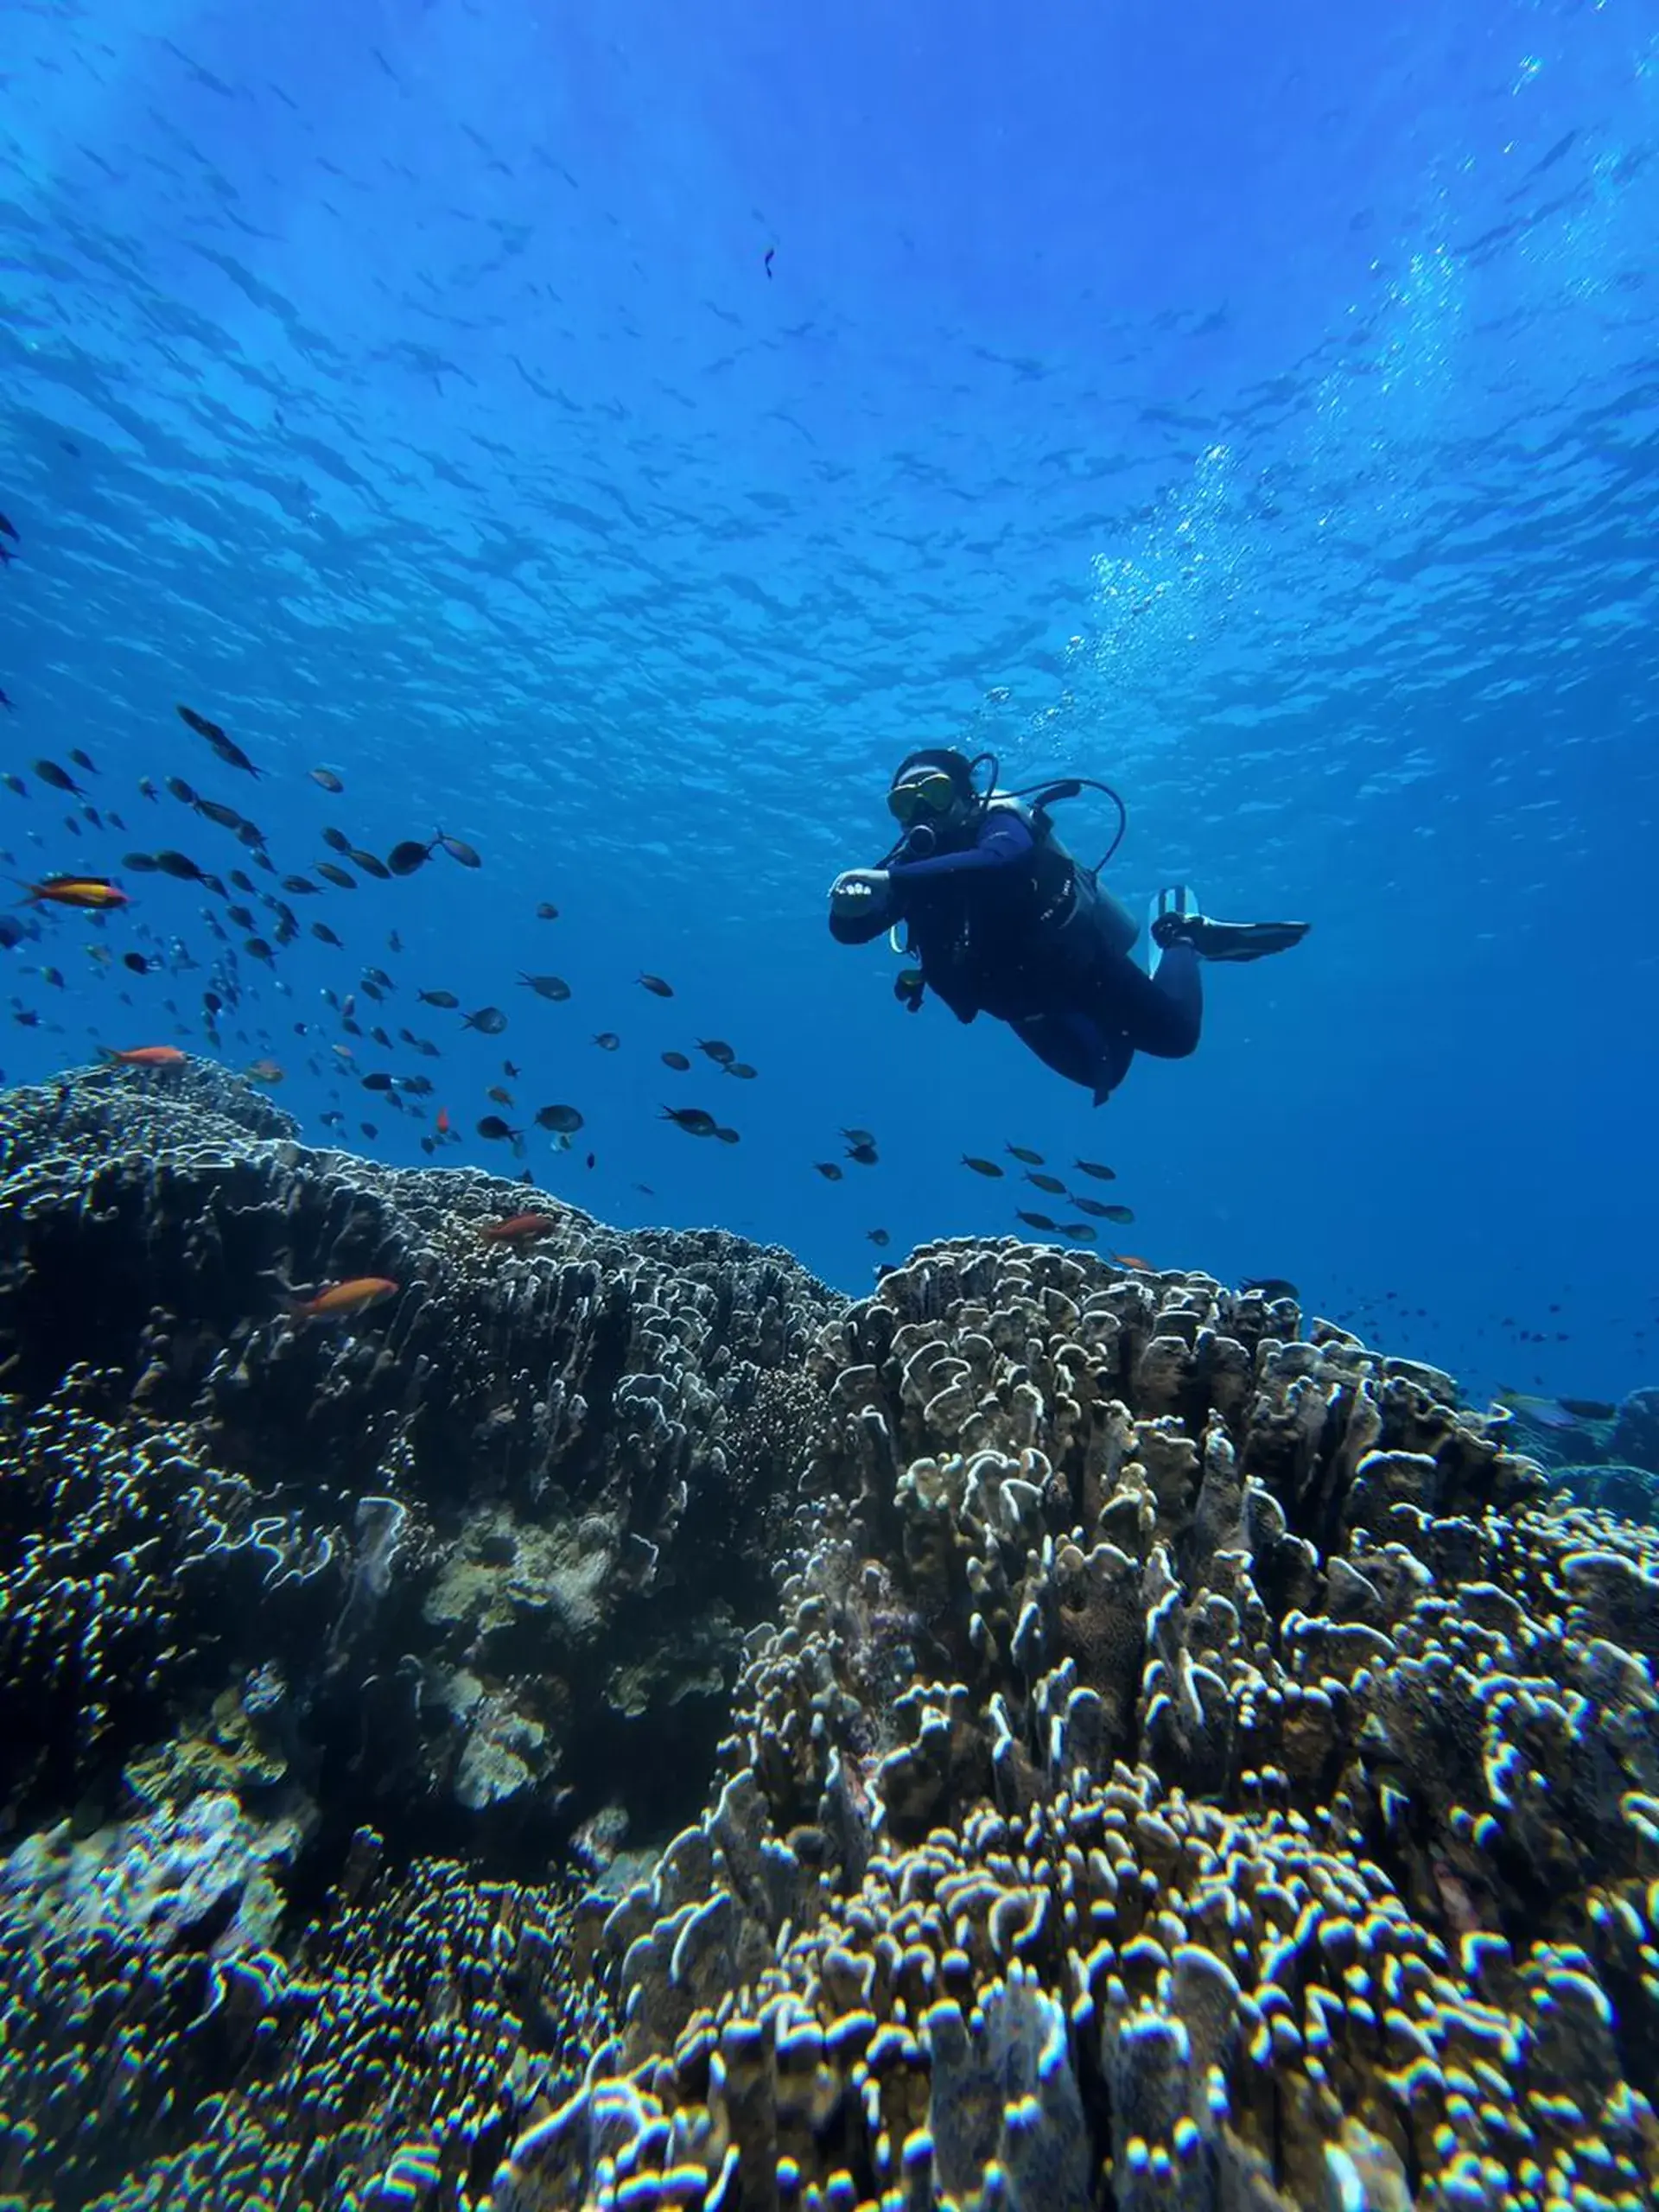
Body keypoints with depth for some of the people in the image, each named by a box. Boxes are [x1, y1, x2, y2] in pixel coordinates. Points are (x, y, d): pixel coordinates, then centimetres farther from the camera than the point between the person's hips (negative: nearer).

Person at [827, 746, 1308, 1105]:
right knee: (1099, 1073, 21)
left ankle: (1181, 927, 27)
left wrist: (892, 881, -57)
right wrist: (848, 905, -45)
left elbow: (1000, 860, -50)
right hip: (1025, 1001, 6)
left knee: (1175, 1035, 1)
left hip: (1078, 961, -5)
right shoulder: (912, 864, -9)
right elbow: (850, 931, -20)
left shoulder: (998, 819, -24)